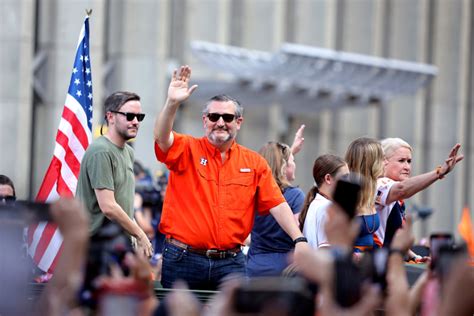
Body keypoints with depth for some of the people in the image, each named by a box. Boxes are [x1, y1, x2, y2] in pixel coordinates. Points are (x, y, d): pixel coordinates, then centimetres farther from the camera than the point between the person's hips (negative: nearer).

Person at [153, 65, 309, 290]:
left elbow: (276, 204, 5)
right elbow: (162, 137, -18)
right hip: (184, 260, -2)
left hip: (230, 263, 2)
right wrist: (172, 103, -36)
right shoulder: (187, 150, 2)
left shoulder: (254, 163, 9)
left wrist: (299, 240, -7)